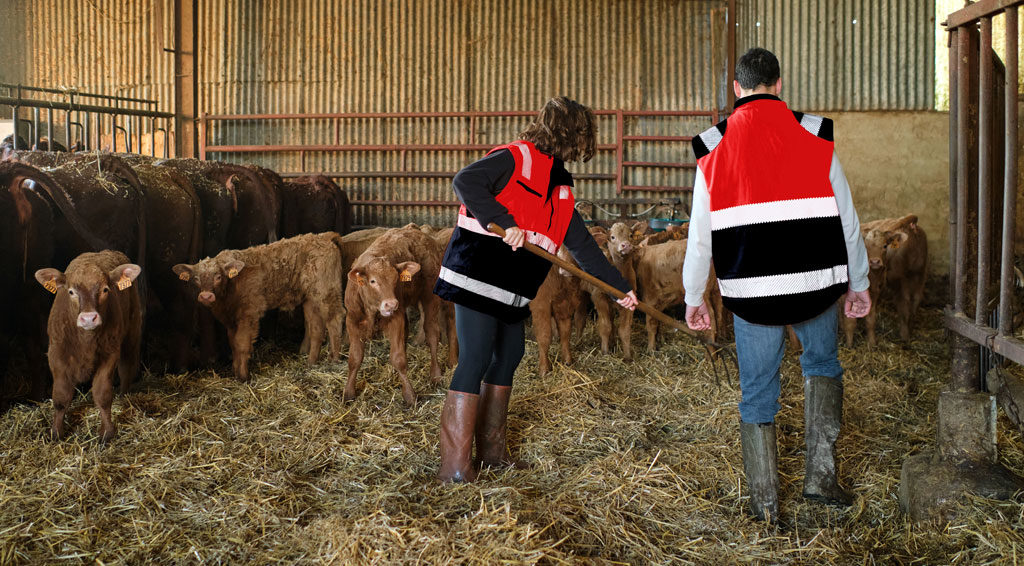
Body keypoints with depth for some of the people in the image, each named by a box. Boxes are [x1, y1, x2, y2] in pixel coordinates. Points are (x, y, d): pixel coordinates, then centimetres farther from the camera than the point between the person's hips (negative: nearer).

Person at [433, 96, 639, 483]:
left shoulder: (561, 190, 16)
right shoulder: (516, 158, -9)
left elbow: (582, 245, 18)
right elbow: (465, 181, -22)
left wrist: (620, 286, 16)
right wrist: (505, 223, -29)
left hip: (510, 290, 9)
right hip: (478, 274, -9)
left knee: (509, 356, 13)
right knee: (476, 360, -13)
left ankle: (491, 449, 26)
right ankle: (455, 465, -11)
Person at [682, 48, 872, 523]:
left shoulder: (713, 148, 4)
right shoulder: (815, 136, 2)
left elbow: (700, 235, 5)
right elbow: (847, 219, 4)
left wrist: (693, 298, 14)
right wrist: (858, 283, 14)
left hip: (751, 289, 0)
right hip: (816, 283, 0)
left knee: (757, 391, 12)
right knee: (822, 363, 25)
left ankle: (764, 501, 16)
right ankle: (820, 471, 14)